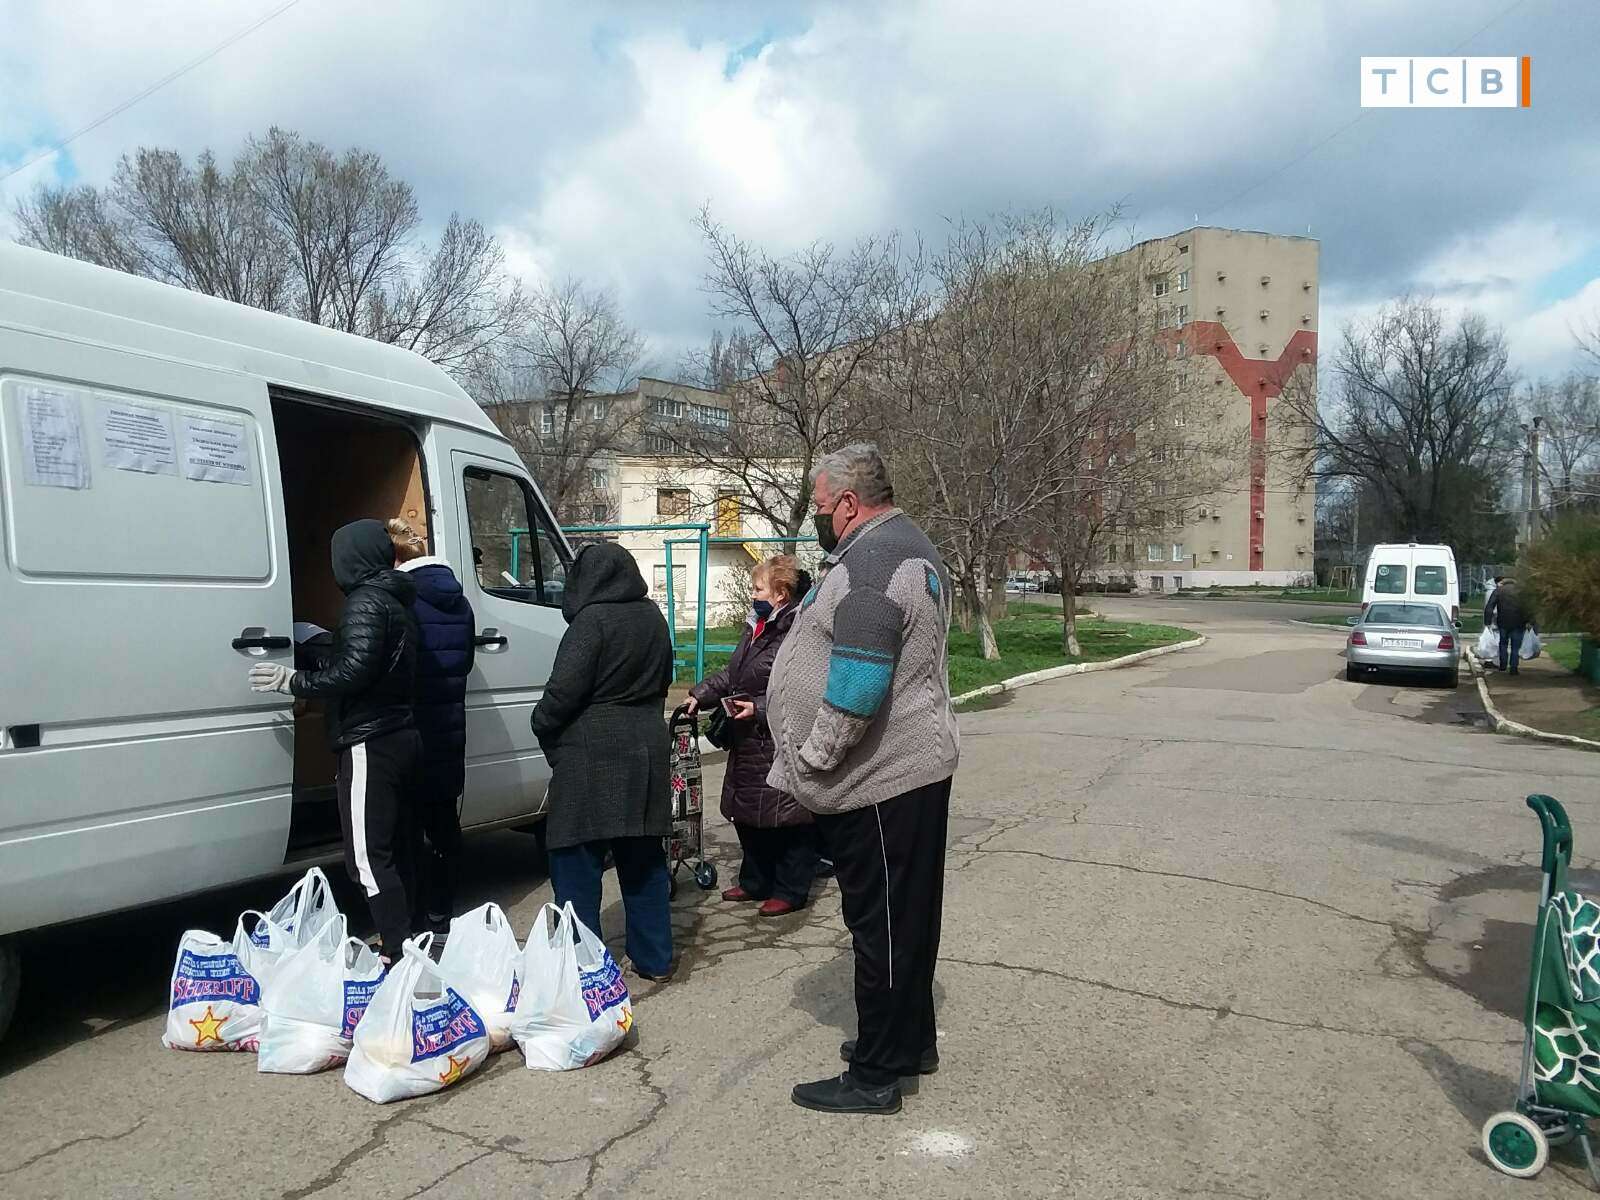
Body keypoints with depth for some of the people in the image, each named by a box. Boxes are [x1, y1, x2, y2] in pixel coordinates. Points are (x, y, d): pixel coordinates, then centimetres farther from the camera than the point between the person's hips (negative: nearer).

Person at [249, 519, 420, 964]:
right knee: (397, 847, 15)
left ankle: (396, 951, -8)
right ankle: (402, 940, 24)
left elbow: (353, 672, -22)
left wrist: (294, 682, -14)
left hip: (371, 745, -10)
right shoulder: (395, 602, 18)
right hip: (402, 738, 10)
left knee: (368, 856, -8)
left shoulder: (365, 602, -12)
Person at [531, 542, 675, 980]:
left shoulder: (593, 620, -14)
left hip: (592, 756, -8)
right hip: (647, 750, 8)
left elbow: (564, 690, -17)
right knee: (643, 860, 16)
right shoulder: (653, 618, 11)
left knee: (577, 863, 3)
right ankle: (654, 959, 25)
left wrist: (541, 723, 1)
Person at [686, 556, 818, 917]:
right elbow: (732, 673, 22)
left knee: (788, 819, 3)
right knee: (749, 817, 18)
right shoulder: (758, 627, 13)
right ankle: (755, 882, 33)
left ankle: (790, 890, 17)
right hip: (750, 743, 10)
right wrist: (701, 695, 13)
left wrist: (759, 709, -23)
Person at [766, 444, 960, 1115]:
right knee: (907, 917, 20)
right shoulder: (907, 547, 15)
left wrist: (806, 764, -16)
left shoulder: (868, 564, -19)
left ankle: (875, 1077, 14)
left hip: (878, 781, -11)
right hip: (913, 767, 11)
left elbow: (857, 687, -27)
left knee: (881, 926, 1)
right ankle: (912, 1040, 35)